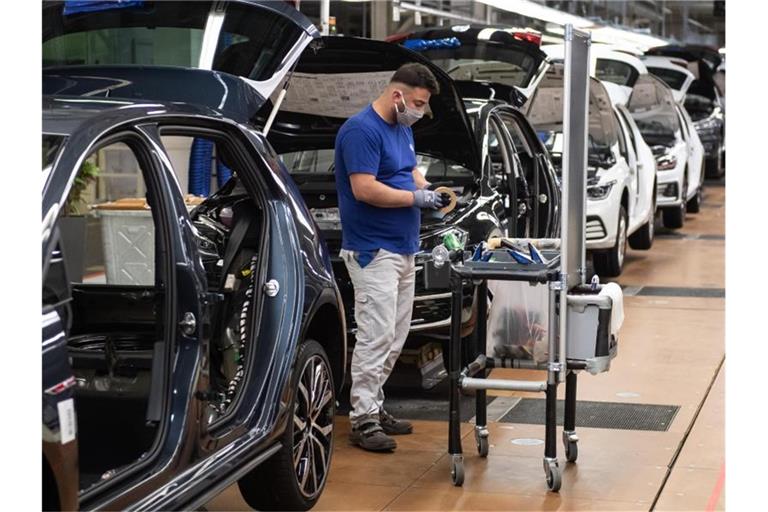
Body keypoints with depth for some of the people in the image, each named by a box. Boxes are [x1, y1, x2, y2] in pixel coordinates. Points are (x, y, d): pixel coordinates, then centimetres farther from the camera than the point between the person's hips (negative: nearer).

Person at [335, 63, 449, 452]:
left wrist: (429, 189, 5)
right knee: (375, 336, -10)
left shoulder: (402, 129, 15)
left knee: (394, 339, 12)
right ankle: (362, 419, -6)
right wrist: (417, 198, -16)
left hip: (402, 249, 10)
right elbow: (364, 189, -22)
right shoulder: (361, 130, -15)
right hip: (373, 251, -10)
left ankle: (374, 405, 21)